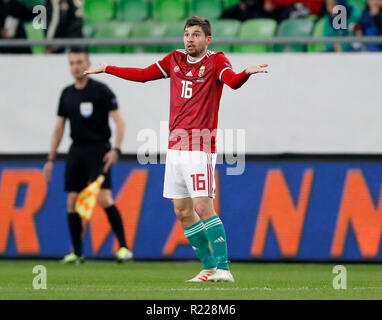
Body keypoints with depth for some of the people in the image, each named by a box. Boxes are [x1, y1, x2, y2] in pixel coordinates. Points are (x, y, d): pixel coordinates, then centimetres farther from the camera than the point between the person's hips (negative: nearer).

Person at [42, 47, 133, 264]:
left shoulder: (101, 90, -5)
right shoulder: (67, 94, 12)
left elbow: (119, 121, -8)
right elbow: (59, 128, 18)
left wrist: (116, 149, -21)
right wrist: (51, 160, 15)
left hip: (98, 150, -6)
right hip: (76, 150, 6)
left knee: (104, 198, -17)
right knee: (72, 202, 1)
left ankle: (124, 247, -12)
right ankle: (77, 253, 9)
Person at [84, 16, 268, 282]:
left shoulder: (216, 61, -4)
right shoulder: (175, 59, 13)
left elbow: (233, 81, -24)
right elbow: (142, 75, 25)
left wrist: (246, 73, -45)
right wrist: (107, 69, 31)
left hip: (200, 148, -7)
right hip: (175, 146, 7)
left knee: (203, 207, -16)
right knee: (182, 211, 8)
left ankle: (223, 268, -13)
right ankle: (209, 267, 16)